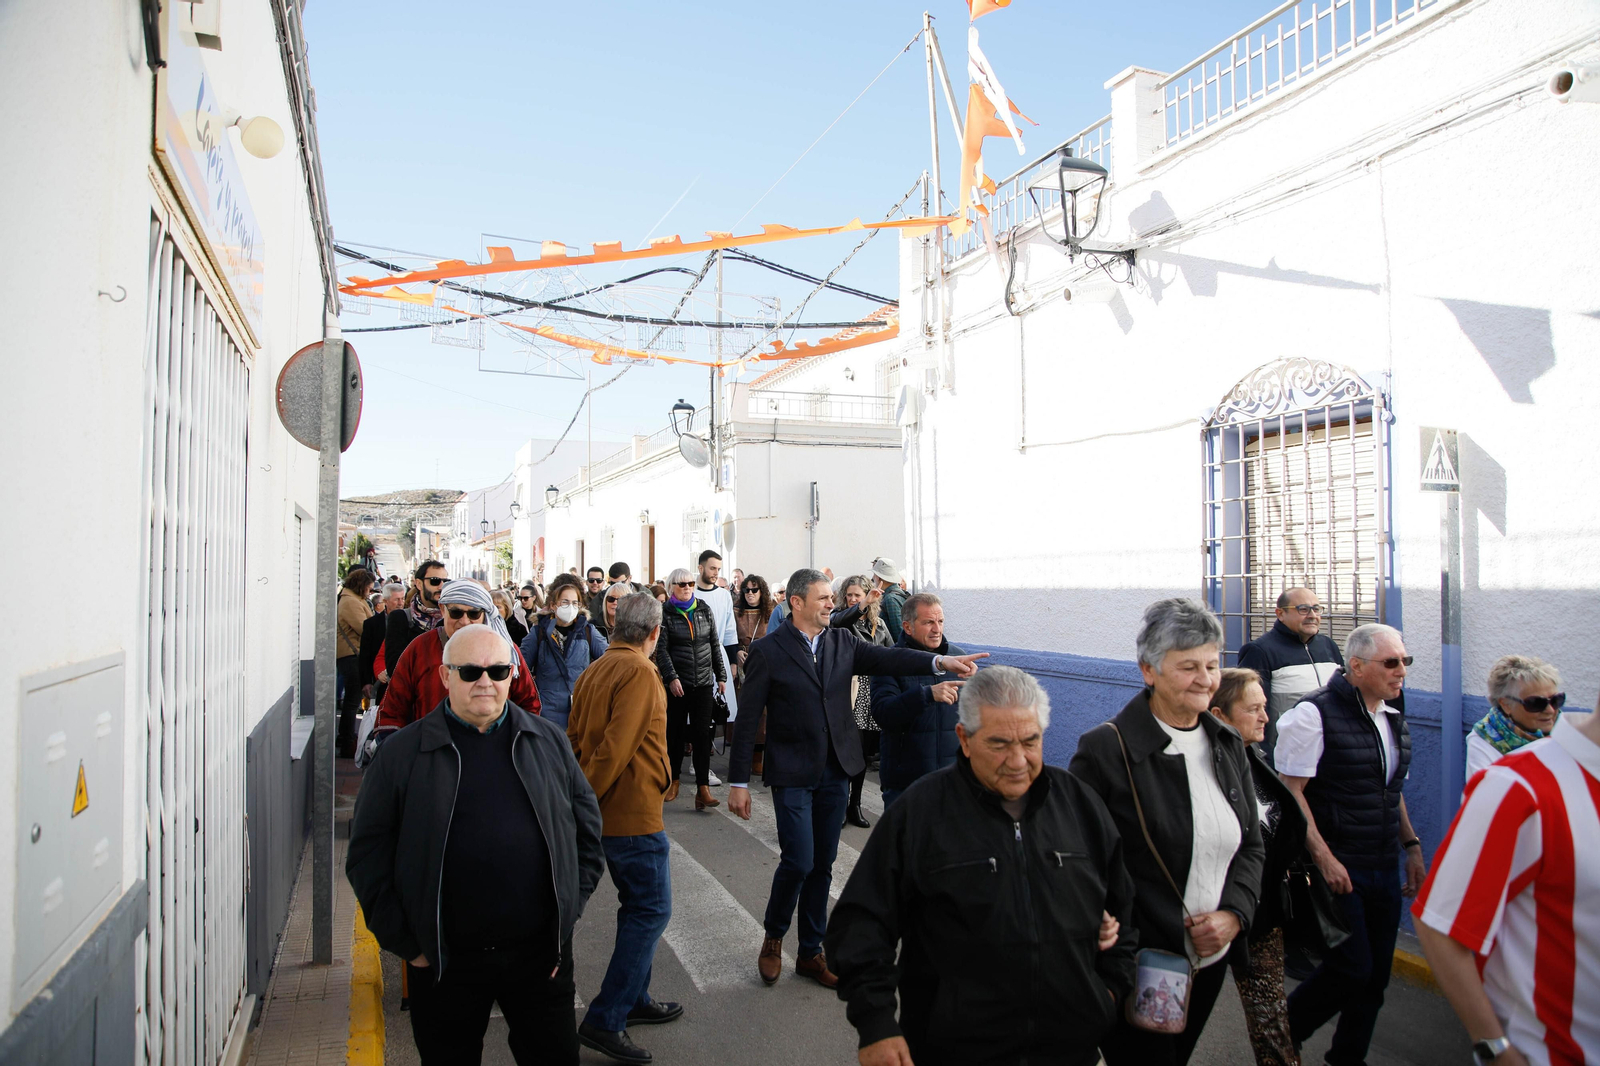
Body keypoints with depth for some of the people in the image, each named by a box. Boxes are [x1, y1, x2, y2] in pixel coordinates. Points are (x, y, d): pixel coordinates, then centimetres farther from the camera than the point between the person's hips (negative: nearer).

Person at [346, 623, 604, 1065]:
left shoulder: (549, 742, 4)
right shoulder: (402, 754, -3)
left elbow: (587, 829, 10)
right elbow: (367, 854, -1)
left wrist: (569, 911, 4)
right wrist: (404, 942, -5)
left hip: (541, 956, 2)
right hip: (446, 963, -1)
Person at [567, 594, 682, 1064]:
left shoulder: (595, 670, 10)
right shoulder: (639, 673, -18)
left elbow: (574, 739, 11)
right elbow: (615, 748, -24)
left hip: (607, 811, 9)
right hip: (634, 813, -9)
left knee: (638, 907, 21)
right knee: (651, 911, 0)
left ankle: (635, 1000, 31)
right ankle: (605, 1020, 2)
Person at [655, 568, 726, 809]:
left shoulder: (704, 609, 9)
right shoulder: (665, 613, -1)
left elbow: (714, 644, 12)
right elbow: (661, 649, -7)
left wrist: (721, 675, 10)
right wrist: (671, 677, -16)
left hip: (703, 681, 2)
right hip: (677, 682, -2)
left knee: (702, 733, -4)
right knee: (675, 731, 8)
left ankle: (703, 788, -5)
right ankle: (674, 780, 25)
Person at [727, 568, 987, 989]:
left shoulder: (843, 642, 6)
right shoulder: (767, 651, -8)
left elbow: (885, 658, -8)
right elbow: (747, 721, -7)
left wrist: (940, 661, -24)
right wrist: (738, 783, -8)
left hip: (835, 772, 5)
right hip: (792, 775, -4)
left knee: (822, 865, 11)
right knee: (798, 862, -8)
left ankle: (811, 952, 27)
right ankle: (773, 937, 19)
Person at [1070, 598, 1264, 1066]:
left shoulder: (1228, 746, 5)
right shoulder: (1107, 749, -17)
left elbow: (1251, 845, 11)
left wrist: (1234, 913, -5)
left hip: (1211, 960, 6)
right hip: (1138, 968, -6)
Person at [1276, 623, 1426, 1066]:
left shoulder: (1394, 717, 11)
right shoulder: (1316, 714, -14)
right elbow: (1291, 791, -16)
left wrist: (1412, 847, 15)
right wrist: (1324, 858, -19)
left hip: (1384, 870, 7)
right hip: (1338, 869, -7)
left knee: (1376, 975, 11)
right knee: (1351, 970, -7)